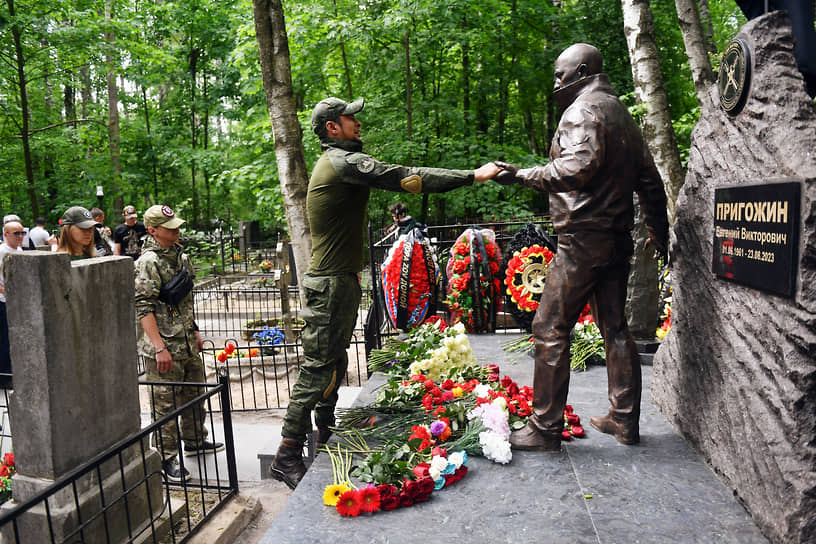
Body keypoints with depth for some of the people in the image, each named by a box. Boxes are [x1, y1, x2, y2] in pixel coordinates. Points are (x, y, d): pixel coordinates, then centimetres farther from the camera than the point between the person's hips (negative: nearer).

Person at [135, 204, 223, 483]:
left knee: (194, 392, 20)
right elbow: (143, 308, -19)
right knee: (166, 402, 0)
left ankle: (195, 440, 38)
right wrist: (159, 347, -23)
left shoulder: (179, 254, 11)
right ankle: (167, 458, 13)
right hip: (164, 346, -9)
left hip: (187, 343, 9)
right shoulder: (149, 262, -15)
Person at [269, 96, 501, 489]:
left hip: (338, 280, 11)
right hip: (331, 283, -11)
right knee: (318, 369, -6)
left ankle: (325, 440, 30)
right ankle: (287, 456, 3)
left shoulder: (334, 163, 19)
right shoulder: (345, 162, -16)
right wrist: (473, 176, -19)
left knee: (334, 365, 17)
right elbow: (405, 178, -21)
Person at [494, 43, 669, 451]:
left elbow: (579, 166, -26)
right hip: (618, 238, 10)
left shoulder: (583, 110, -7)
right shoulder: (622, 113, 21)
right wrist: (659, 231, 30)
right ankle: (625, 420, 23)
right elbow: (649, 180, 23)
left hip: (583, 238, -10)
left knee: (550, 330, -5)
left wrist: (523, 176, -22)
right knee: (615, 327, 14)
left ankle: (545, 428, 1)